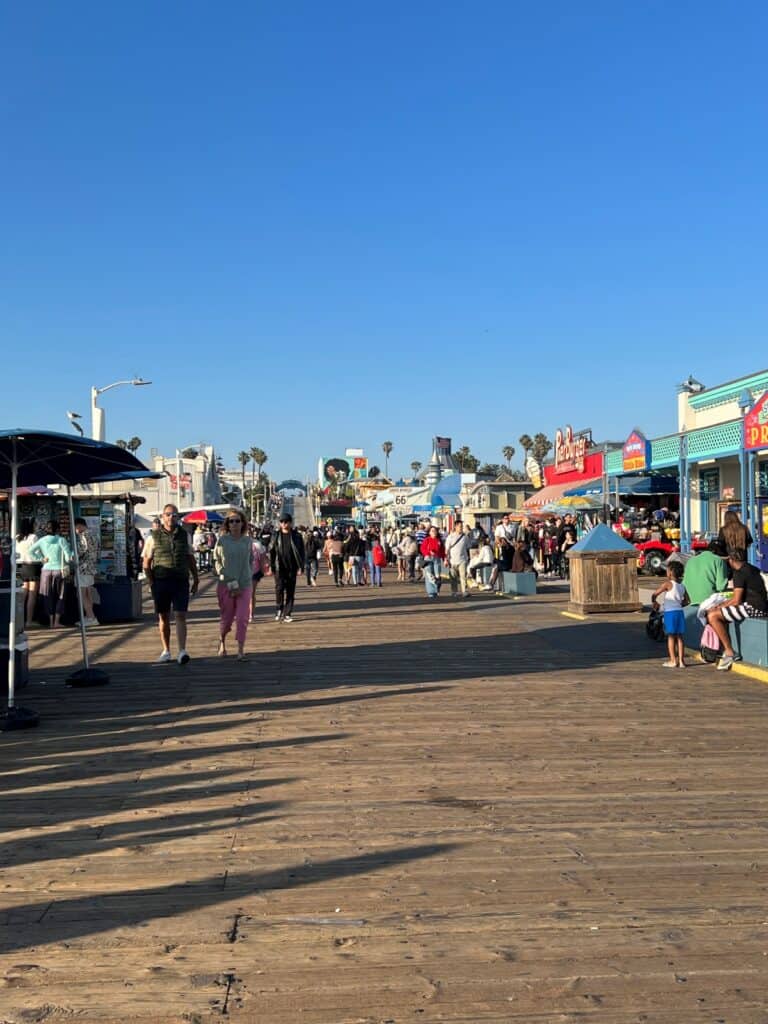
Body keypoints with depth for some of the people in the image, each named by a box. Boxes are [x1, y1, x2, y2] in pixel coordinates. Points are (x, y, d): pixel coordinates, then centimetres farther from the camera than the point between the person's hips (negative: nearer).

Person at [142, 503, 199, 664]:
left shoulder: (184, 535, 8)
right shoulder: (154, 537, 2)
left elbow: (191, 559, 15)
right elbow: (146, 562, 4)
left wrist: (196, 580, 13)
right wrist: (151, 582, -4)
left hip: (181, 582, 0)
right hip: (161, 582, 0)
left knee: (180, 616, -9)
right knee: (163, 618, 8)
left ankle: (182, 651, -12)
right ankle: (166, 651, 19)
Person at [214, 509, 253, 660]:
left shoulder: (248, 541, 4)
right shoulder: (222, 540, -2)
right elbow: (217, 562, -2)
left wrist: (249, 577, 3)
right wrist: (230, 582, -9)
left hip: (244, 585, 1)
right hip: (225, 585, -1)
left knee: (242, 618, -6)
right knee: (227, 618, 8)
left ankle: (241, 650, -2)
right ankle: (222, 642, 35)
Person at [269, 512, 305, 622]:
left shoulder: (296, 536, 5)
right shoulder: (276, 536, 6)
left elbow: (301, 552, 5)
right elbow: (271, 552, 6)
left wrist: (300, 567, -3)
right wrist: (271, 566, -1)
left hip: (292, 568, 0)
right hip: (279, 568, 0)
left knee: (290, 591, 2)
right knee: (279, 588, -12)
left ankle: (287, 614, 10)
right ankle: (279, 609, 9)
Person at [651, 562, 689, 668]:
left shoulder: (668, 583, -7)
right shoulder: (682, 586, 12)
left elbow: (655, 594, -7)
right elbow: (686, 601, 16)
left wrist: (653, 602, 11)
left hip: (670, 612, -6)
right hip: (679, 611, 6)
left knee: (671, 636, 0)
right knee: (680, 636, 7)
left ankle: (673, 660, 0)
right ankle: (681, 660, 8)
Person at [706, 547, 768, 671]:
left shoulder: (739, 573, -11)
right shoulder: (754, 569, 17)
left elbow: (736, 601, -16)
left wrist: (719, 606, 1)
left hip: (753, 608, -10)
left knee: (712, 616, -12)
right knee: (722, 614, 22)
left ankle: (729, 652, -9)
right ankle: (727, 652, 14)